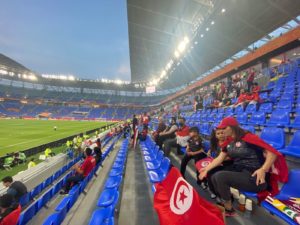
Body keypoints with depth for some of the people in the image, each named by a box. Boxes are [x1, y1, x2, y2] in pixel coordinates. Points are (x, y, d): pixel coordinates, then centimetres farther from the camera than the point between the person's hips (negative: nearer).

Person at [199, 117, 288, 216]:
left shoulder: (248, 137, -16)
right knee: (214, 177, -7)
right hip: (238, 171, 7)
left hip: (254, 177, -7)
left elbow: (272, 152, -18)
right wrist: (206, 169, 1)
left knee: (220, 176, -23)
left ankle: (229, 209, 4)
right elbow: (219, 158, 7)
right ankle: (225, 202, 19)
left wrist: (263, 170, -30)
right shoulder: (229, 142, 7)